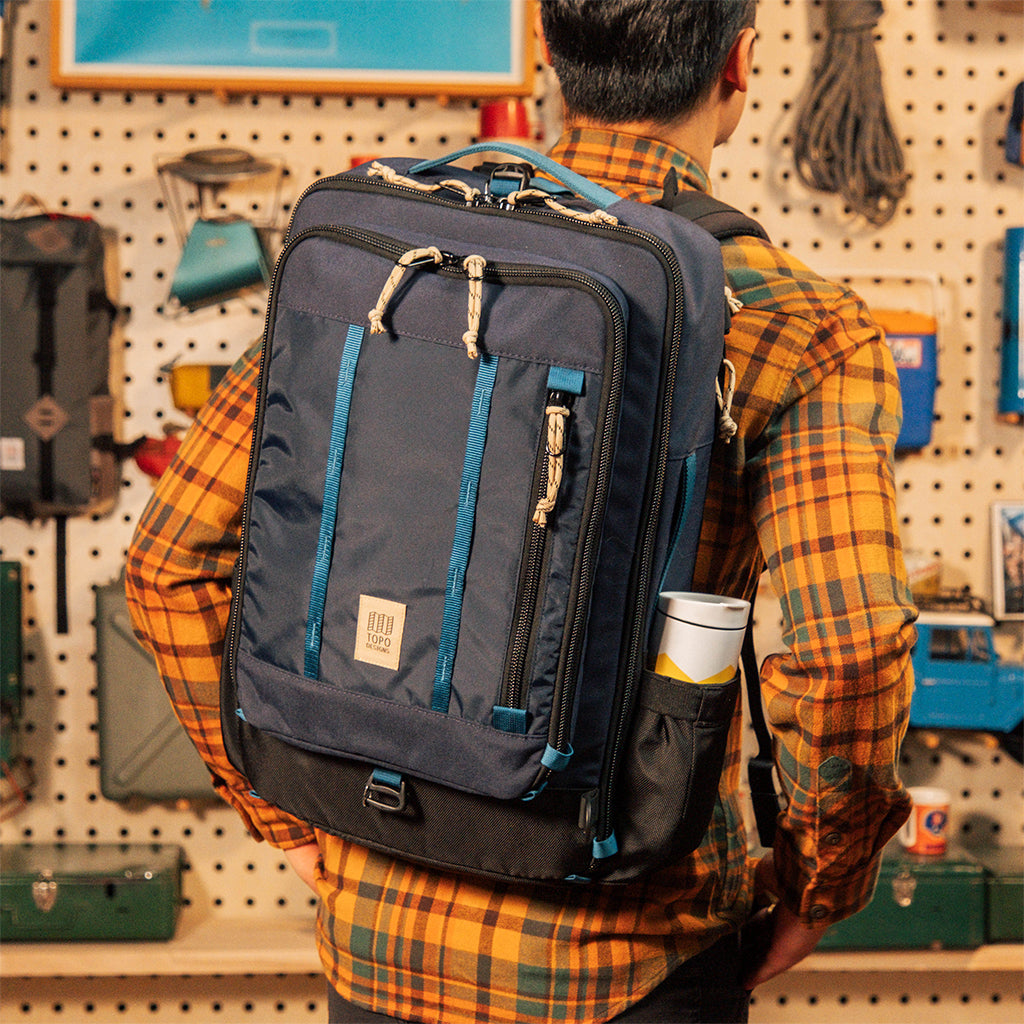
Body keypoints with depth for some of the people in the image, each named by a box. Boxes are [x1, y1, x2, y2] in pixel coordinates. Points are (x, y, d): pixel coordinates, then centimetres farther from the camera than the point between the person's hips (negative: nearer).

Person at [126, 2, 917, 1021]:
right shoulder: (802, 328, -12)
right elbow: (850, 650, -25)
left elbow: (172, 556, -1)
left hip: (383, 934, 3)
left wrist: (290, 813, 8)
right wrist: (815, 889, -7)